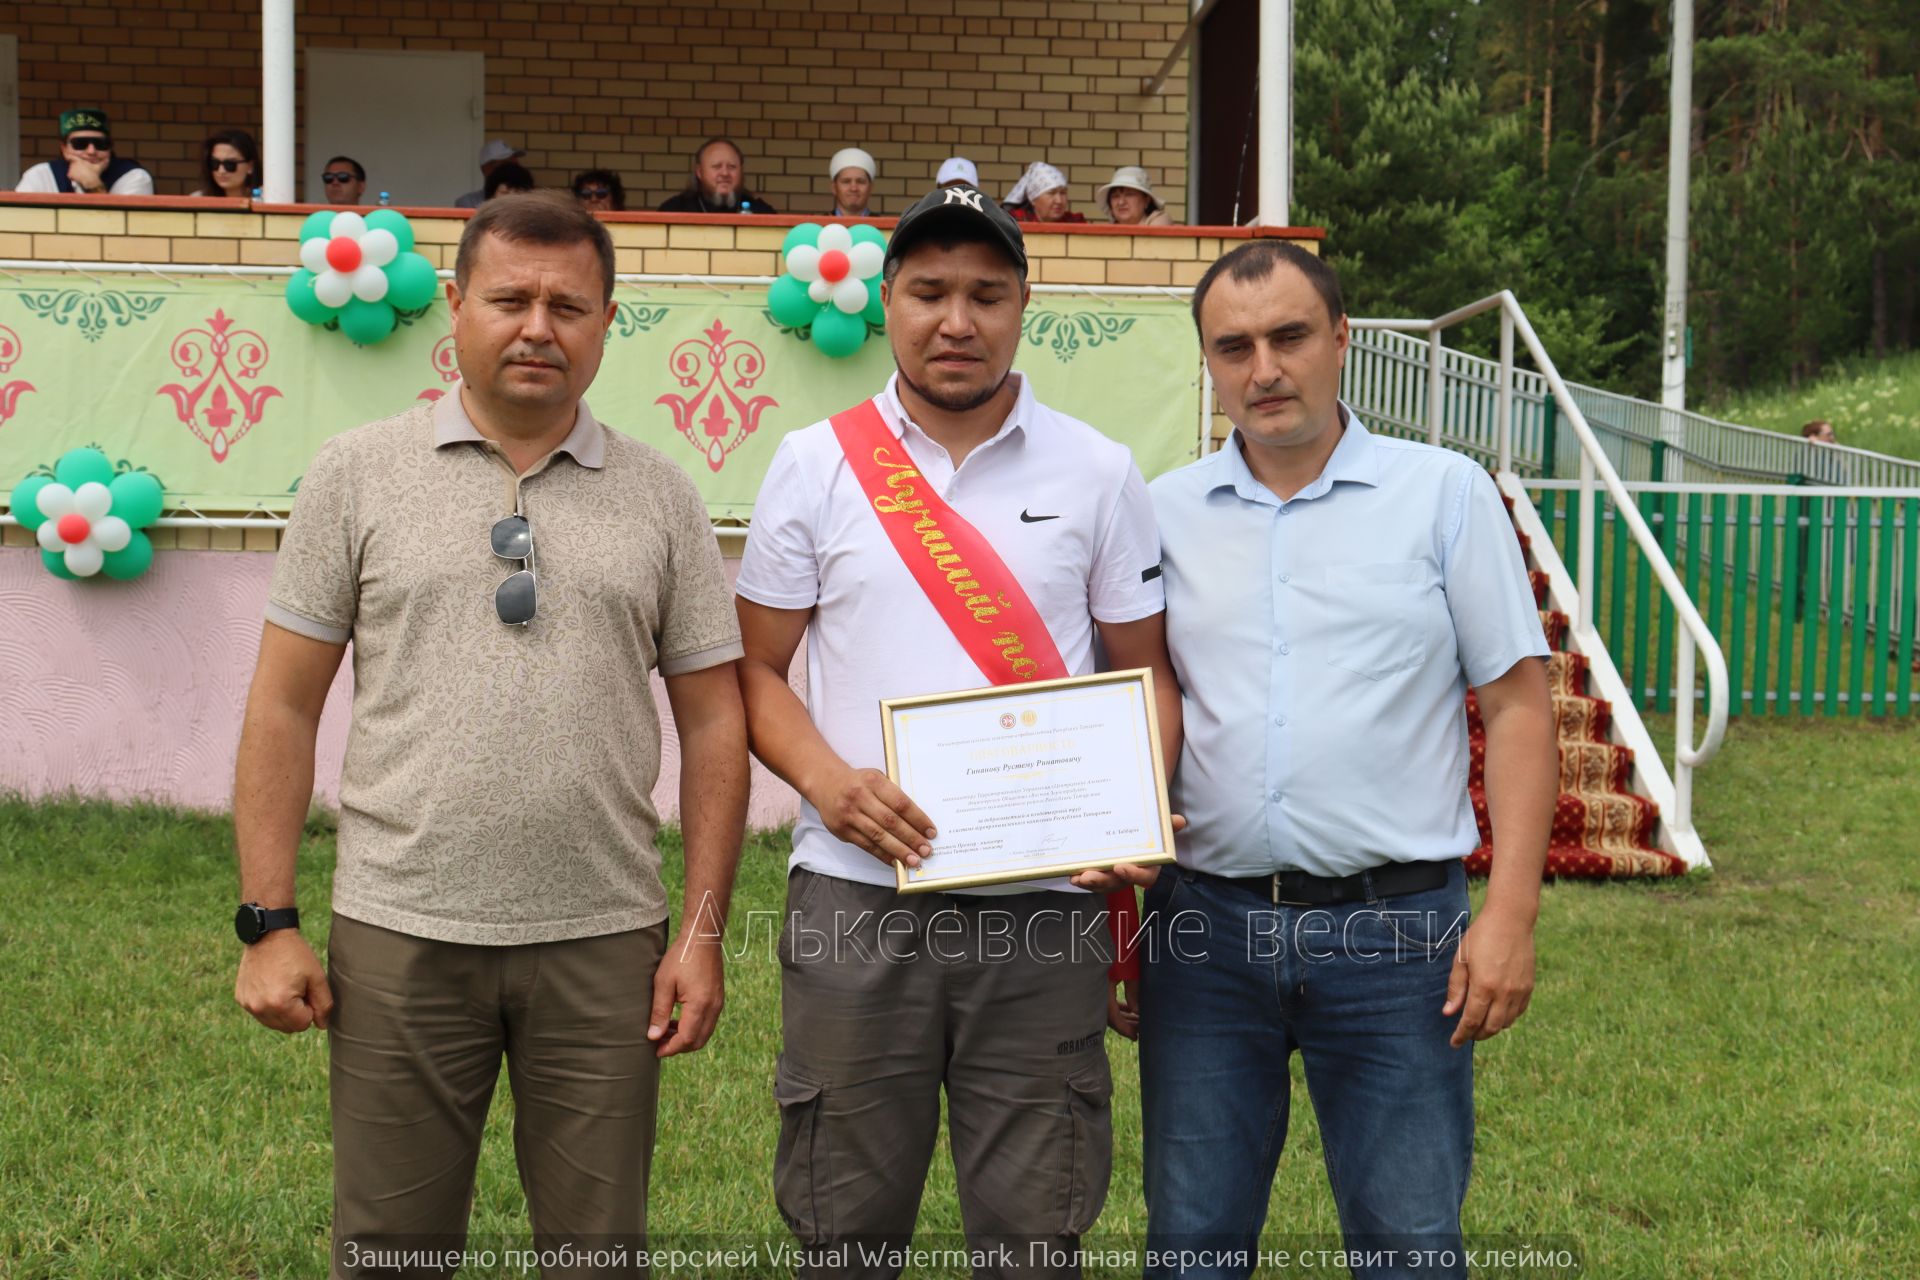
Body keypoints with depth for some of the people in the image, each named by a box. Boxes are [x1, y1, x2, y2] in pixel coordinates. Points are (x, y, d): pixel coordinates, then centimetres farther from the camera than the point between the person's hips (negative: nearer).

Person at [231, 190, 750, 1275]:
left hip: (604, 940, 1)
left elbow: (713, 718, 6)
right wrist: (269, 922, -3)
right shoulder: (357, 474, 3)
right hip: (400, 934, -1)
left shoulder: (661, 496, 5)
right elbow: (285, 706, 3)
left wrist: (704, 929, -1)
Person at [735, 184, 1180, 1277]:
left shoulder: (1097, 472, 6)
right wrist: (828, 780, -13)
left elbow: (1146, 673, 9)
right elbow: (756, 669, 7)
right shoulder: (817, 465, 5)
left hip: (1046, 903, 0)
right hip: (857, 894, 0)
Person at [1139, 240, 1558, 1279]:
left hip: (1395, 929, -2)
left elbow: (1517, 704, 0)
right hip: (1205, 923, 2)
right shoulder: (1165, 513, 7)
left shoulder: (1445, 494, 1)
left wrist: (1511, 914, -8)